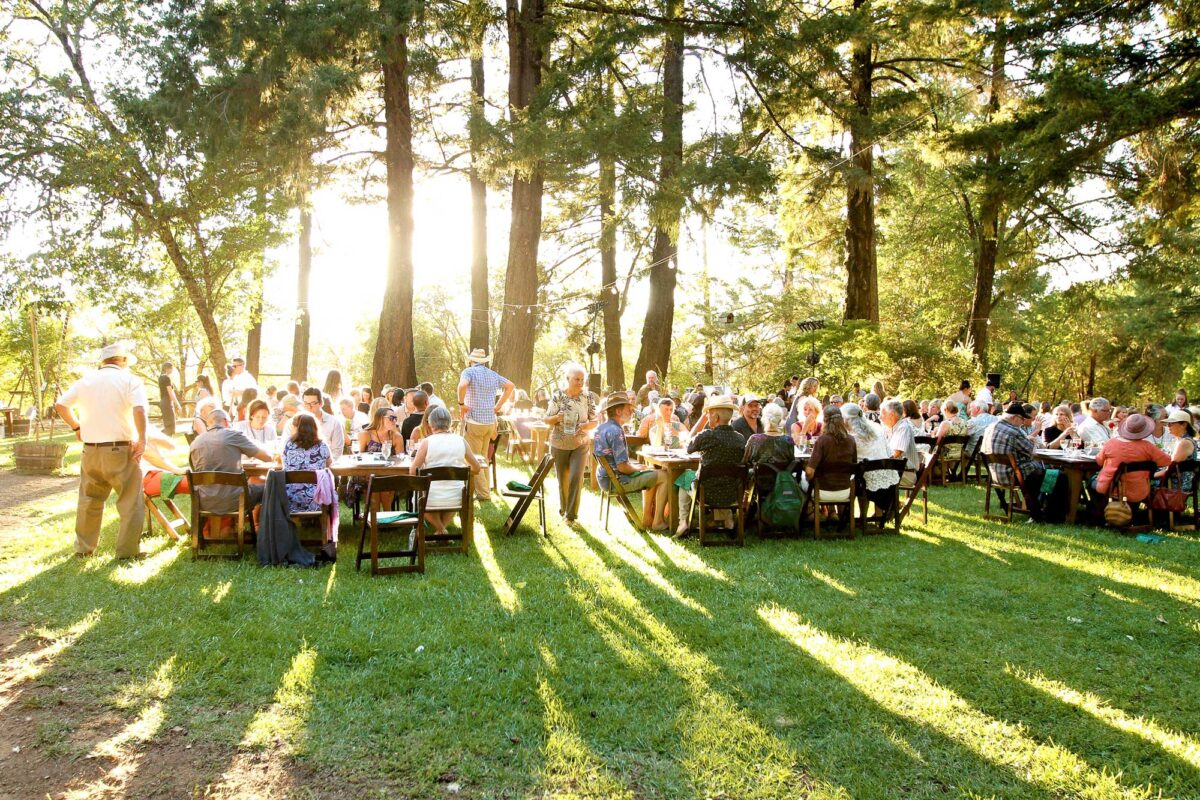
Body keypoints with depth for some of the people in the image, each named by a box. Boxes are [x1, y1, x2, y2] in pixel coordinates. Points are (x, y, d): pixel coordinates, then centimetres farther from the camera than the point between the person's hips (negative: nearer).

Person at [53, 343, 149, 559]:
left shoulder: (85, 380, 10)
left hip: (91, 450, 5)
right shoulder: (130, 380, -5)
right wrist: (142, 440, -14)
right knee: (130, 501, 4)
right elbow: (139, 410, -21)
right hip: (121, 450, -5)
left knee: (89, 500, 19)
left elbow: (60, 405, 12)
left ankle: (84, 547, 27)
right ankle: (127, 550, 3)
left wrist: (76, 427, 23)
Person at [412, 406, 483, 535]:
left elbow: (413, 472, -8)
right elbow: (477, 468, 8)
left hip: (431, 500, -2)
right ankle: (442, 528, 30)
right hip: (455, 500, 2)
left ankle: (440, 529, 22)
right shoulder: (461, 441, -2)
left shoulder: (427, 442, -10)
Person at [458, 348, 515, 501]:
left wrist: (461, 403, -13)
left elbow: (462, 385, -28)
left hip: (474, 421, -6)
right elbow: (510, 385, 17)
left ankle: (483, 493, -3)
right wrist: (497, 406, 15)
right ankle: (484, 489, 22)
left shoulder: (469, 371, -7)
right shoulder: (493, 374, 11)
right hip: (490, 421, 6)